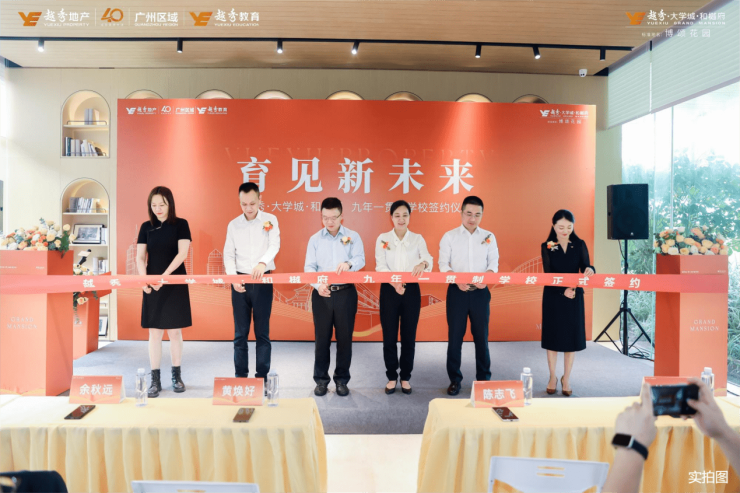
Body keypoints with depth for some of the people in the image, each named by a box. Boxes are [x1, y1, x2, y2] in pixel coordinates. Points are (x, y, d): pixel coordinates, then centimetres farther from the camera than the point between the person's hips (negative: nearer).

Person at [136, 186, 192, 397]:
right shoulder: (146, 227, 6)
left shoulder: (180, 224, -2)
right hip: (152, 287, 2)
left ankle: (176, 376, 17)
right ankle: (155, 380, 9)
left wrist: (164, 275, -21)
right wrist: (144, 279, -14)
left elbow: (182, 253, -12)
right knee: (154, 332, 3)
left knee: (174, 331, 4)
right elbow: (140, 257, 3)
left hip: (175, 285, -2)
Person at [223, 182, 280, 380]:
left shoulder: (270, 220, 0)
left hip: (263, 281, -2)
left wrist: (263, 262, -35)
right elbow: (228, 254, 5)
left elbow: (275, 245, -14)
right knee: (240, 332, 7)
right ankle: (240, 375, 16)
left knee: (262, 332, 3)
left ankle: (262, 377, 10)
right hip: (240, 282, 2)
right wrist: (233, 278, -12)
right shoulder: (233, 225, 6)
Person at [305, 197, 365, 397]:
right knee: (322, 337, 6)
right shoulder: (315, 239, 5)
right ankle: (321, 379, 18)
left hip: (346, 292, 0)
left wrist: (349, 263, -32)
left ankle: (342, 380, 19)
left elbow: (360, 260, -9)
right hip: (321, 294, 1)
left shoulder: (353, 236, 4)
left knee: (345, 337, 6)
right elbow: (309, 267, -2)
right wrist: (318, 284, -21)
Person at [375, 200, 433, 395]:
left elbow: (428, 259, -10)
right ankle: (392, 377, 18)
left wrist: (422, 264, -36)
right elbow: (380, 266, -8)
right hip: (389, 290, -1)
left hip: (412, 290, 1)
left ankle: (405, 377, 21)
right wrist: (393, 282, -26)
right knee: (389, 336, 3)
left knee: (409, 336, 6)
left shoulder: (418, 239, 5)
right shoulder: (382, 239, 2)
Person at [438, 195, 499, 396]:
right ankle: (454, 380, 15)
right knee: (455, 336, 4)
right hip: (457, 291, -1)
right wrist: (458, 281, -20)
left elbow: (493, 263, 3)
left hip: (480, 292, 1)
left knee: (481, 336, 8)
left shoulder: (489, 237, 5)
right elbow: (443, 264, -3)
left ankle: (484, 379, 21)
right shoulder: (449, 236, 0)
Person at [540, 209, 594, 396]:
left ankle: (566, 378, 21)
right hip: (553, 297, -1)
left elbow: (585, 268, -8)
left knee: (571, 337, 6)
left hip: (575, 296, 1)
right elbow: (548, 275, -11)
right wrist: (562, 290, -26)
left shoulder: (580, 245, 0)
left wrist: (590, 270, -32)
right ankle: (553, 378, 22)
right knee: (553, 336, 6)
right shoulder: (547, 246, -4)